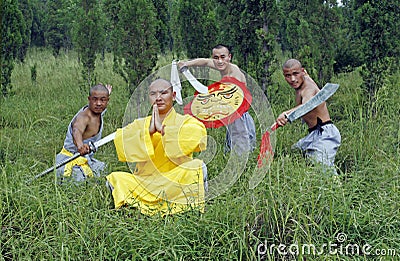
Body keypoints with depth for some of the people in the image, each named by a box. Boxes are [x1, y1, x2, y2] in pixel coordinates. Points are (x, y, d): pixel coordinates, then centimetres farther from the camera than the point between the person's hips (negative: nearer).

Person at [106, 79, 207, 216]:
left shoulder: (185, 122, 6)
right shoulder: (140, 124, 14)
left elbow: (197, 134, -19)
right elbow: (120, 140, -5)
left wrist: (163, 129, -16)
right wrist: (148, 131, -17)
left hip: (176, 183, -2)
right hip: (144, 182, 2)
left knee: (196, 166, -30)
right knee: (116, 178, -20)